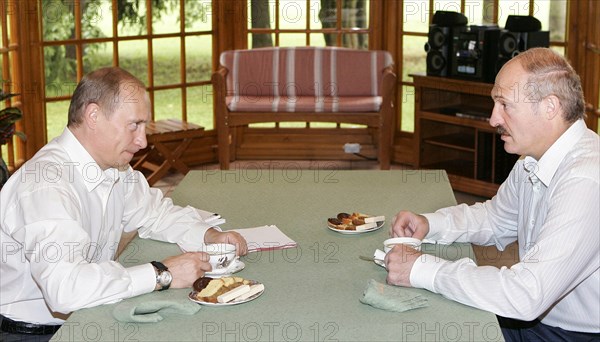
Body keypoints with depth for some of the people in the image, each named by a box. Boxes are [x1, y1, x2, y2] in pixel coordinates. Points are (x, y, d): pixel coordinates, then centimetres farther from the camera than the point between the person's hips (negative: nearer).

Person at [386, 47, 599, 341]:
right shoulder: (534, 161, 3)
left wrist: (422, 270, -24)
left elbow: (527, 296, -33)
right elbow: (495, 218, 20)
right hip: (534, 317, 8)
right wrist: (429, 224, 1)